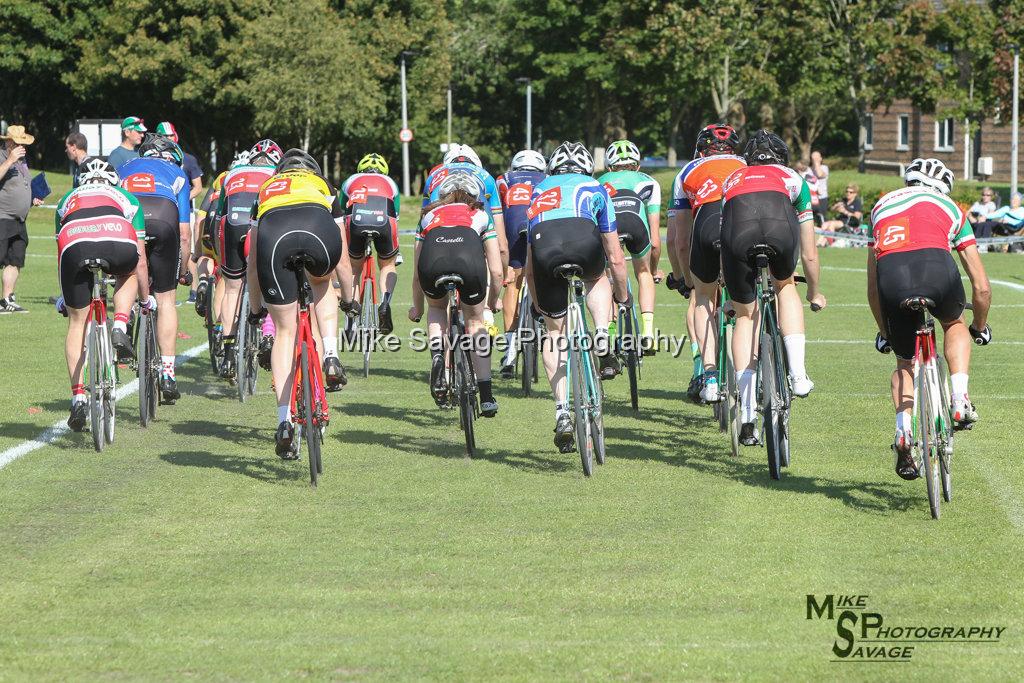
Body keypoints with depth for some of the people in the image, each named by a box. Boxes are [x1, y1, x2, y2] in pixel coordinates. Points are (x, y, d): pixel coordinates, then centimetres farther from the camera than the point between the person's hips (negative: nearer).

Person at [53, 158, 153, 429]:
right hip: (119, 243, 0)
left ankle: (78, 397, 6)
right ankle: (120, 329, 12)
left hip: (75, 244, 0)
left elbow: (61, 255, 47)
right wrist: (145, 298, 52)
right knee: (128, 274, 36)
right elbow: (140, 259, 40)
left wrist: (63, 296, 60)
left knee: (77, 323, 15)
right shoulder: (126, 198, 38)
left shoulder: (67, 200, 41)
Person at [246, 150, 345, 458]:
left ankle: (284, 421, 3)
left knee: (285, 331, 12)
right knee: (322, 282, 36)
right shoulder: (323, 185, 40)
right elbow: (341, 255, 44)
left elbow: (253, 263, 43)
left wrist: (255, 309, 53)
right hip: (320, 230, 0)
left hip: (273, 233, 0)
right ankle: (331, 356, 16)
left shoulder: (266, 188, 41)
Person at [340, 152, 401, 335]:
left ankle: (348, 304, 11)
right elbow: (395, 217, 42)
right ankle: (385, 303, -1)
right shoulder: (390, 183, 37)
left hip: (356, 219, 0)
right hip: (383, 220, 0)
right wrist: (396, 255, 53)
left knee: (353, 266, 25)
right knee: (387, 265, 23)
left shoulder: (350, 181, 37)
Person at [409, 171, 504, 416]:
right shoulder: (480, 216, 37)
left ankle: (437, 358, 7)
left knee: (437, 307, 34)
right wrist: (494, 301, 51)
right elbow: (496, 271, 32)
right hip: (469, 260, -1)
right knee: (475, 322, 23)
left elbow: (417, 274, 41)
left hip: (433, 261, 1)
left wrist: (417, 309, 56)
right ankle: (486, 397, 18)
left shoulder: (429, 215, 39)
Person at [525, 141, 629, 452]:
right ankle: (603, 339, 11)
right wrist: (622, 295, 51)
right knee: (597, 277, 36)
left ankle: (562, 413, 6)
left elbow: (529, 265, 40)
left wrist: (538, 303, 51)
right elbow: (615, 257, 37)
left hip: (544, 245, 1)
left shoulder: (539, 191, 39)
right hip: (584, 238, -1)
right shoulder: (595, 188, 34)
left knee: (554, 331, 16)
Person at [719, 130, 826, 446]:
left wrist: (726, 280, 62)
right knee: (784, 285, 33)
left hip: (737, 226, 0)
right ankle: (798, 375, 18)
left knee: (745, 316, 17)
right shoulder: (793, 179, 40)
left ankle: (747, 421, 11)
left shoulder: (733, 178, 42)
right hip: (780, 222, 0)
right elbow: (809, 254, 45)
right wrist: (814, 294, 62)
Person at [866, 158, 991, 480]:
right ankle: (960, 399, 16)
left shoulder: (882, 205, 36)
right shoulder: (949, 207, 32)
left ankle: (903, 432, 2)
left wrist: (884, 332, 50)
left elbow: (872, 286, 38)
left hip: (891, 275, 1)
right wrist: (980, 327, 50)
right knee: (955, 325, 34)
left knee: (904, 363, 23)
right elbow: (981, 286, 33)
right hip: (936, 267, -1)